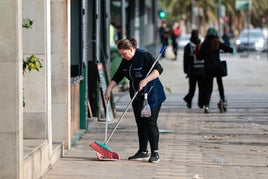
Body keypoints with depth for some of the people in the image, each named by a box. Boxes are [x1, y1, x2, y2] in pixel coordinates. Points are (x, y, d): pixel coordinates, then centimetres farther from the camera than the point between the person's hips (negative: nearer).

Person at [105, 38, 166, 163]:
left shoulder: (144, 56, -17)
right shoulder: (126, 61, 7)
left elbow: (158, 69, -24)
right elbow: (117, 76, 12)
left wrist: (145, 80, -33)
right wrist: (108, 90, 3)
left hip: (151, 96, -8)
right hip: (137, 97, 8)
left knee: (150, 123, -10)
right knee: (140, 124, 8)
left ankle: (155, 153, -8)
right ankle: (143, 152, 14)